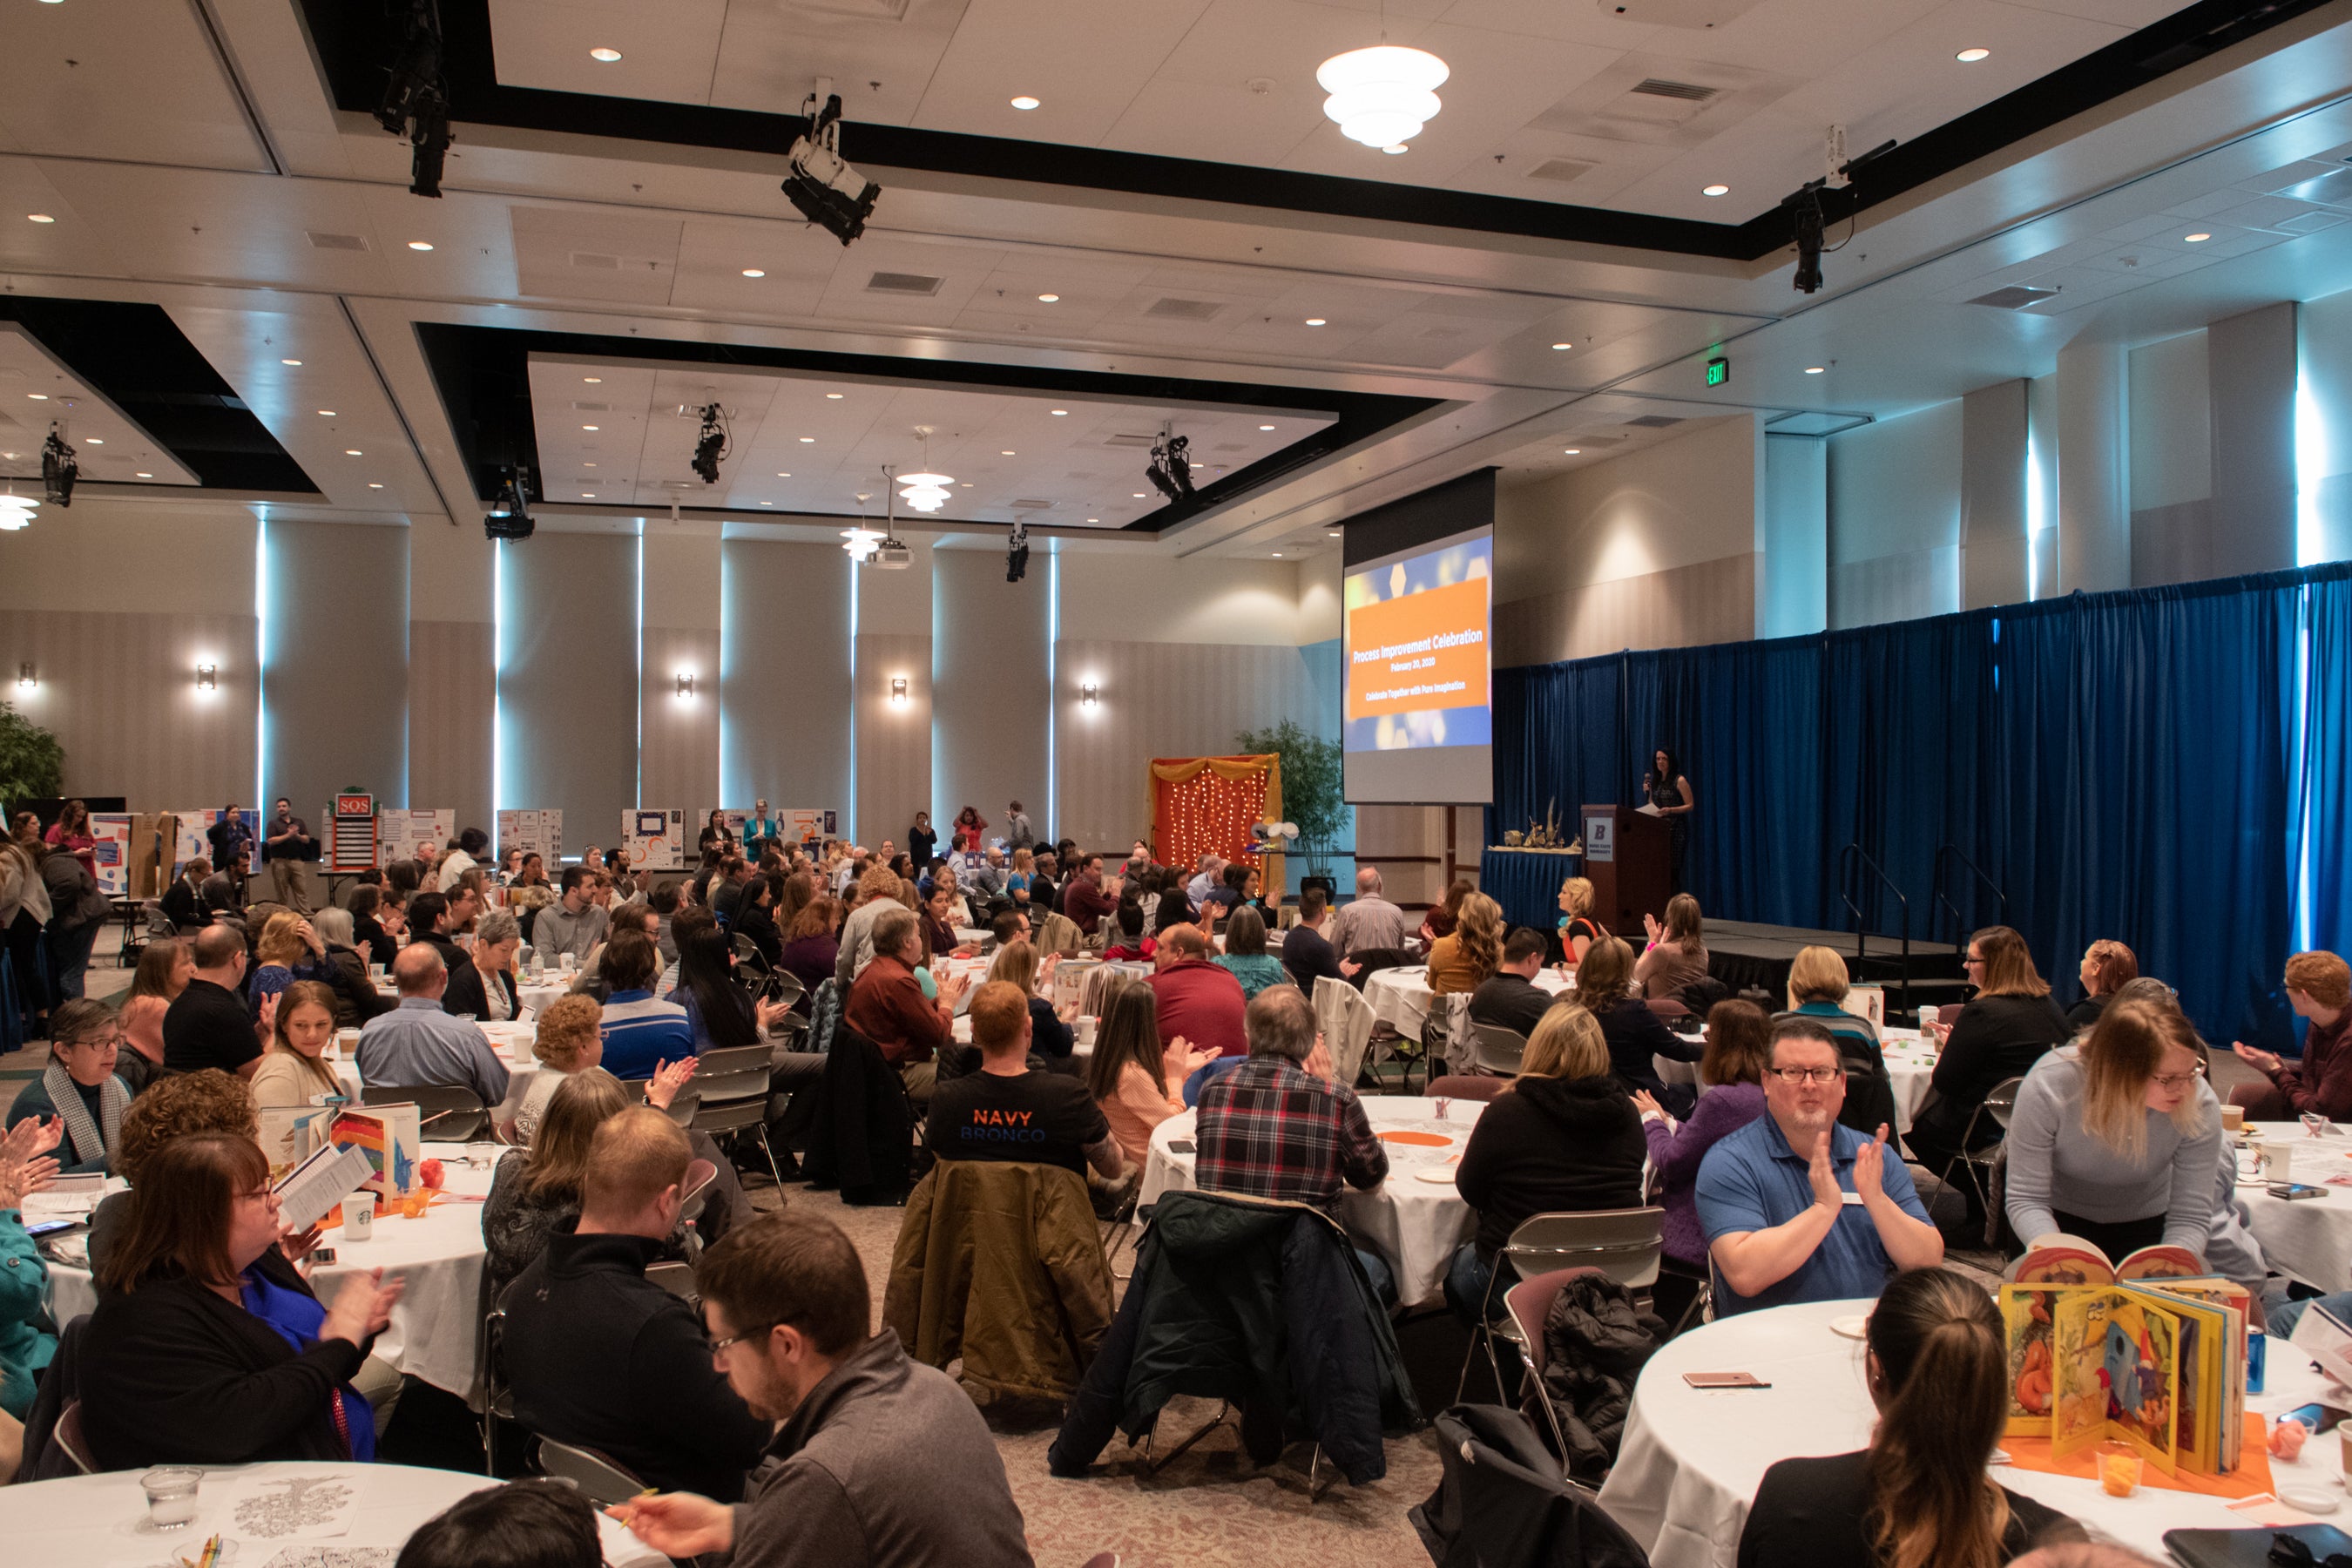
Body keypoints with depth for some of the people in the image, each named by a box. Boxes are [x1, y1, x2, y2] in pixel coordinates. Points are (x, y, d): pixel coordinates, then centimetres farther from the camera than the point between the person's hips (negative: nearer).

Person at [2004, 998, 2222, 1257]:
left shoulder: (2200, 1104, -25)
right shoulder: (2047, 1087, -31)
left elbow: (2191, 1216, -21)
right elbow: (2026, 1199, -26)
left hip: (2145, 1224, 3)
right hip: (2060, 1217, -3)